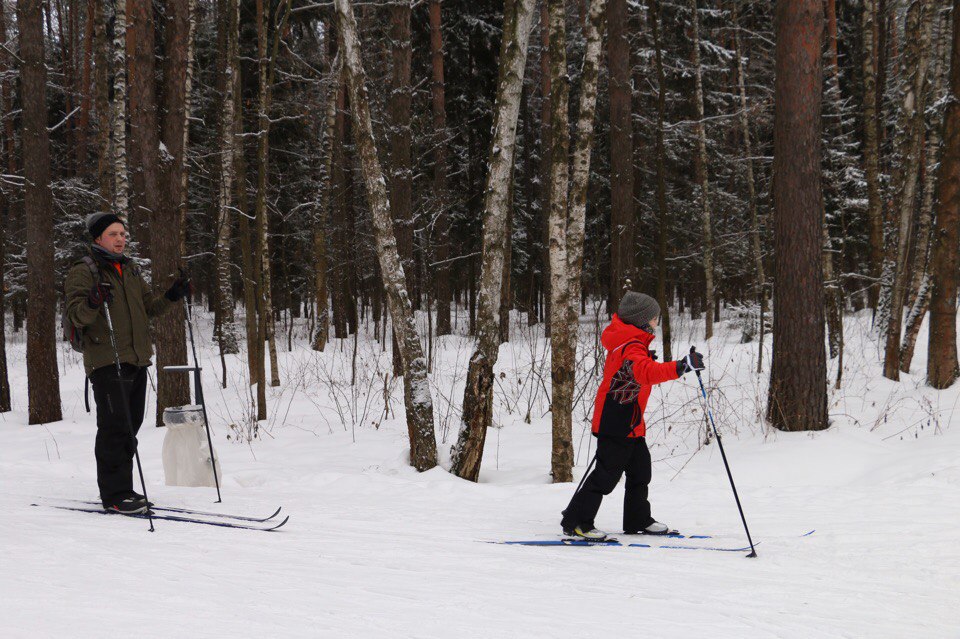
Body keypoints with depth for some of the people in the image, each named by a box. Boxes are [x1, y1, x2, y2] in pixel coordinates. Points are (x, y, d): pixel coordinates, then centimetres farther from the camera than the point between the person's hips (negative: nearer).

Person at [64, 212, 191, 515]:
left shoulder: (130, 270, 18)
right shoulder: (84, 271, -4)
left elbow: (149, 307, 25)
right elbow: (75, 316, -13)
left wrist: (171, 297, 8)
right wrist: (93, 303, -33)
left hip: (136, 360, 8)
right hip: (106, 361, -7)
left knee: (129, 428, 11)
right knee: (115, 428, -11)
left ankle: (120, 490, 20)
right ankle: (115, 494, -7)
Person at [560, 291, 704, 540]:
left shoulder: (631, 342, 11)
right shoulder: (632, 347, -21)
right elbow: (645, 373, -42)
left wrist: (646, 359, 23)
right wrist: (682, 366, -51)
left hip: (628, 422, 10)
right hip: (617, 421, -10)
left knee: (640, 469, 16)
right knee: (608, 472, -7)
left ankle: (638, 520, 28)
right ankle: (575, 522, -2)